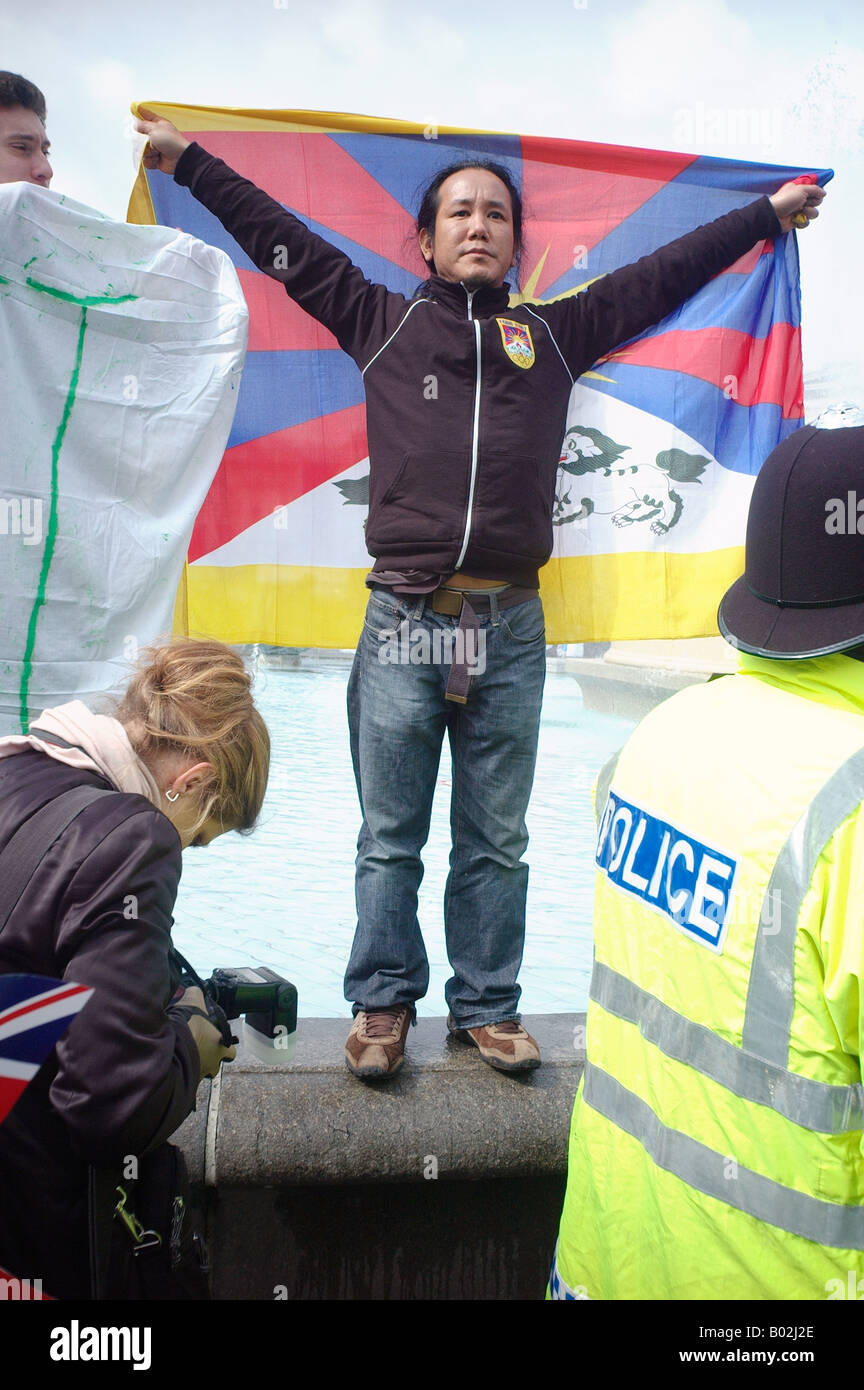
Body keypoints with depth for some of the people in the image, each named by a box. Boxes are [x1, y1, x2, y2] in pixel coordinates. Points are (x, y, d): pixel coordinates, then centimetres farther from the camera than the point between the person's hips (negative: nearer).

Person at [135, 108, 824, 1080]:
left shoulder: (553, 336, 16)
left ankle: (486, 1007, 25)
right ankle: (382, 1004, 23)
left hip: (511, 629, 2)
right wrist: (187, 159, 23)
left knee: (496, 842, 10)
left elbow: (665, 273, 24)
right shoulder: (383, 322, 12)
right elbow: (280, 240, 18)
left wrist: (768, 213, 33)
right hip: (402, 621, -1)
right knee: (390, 837, 7)